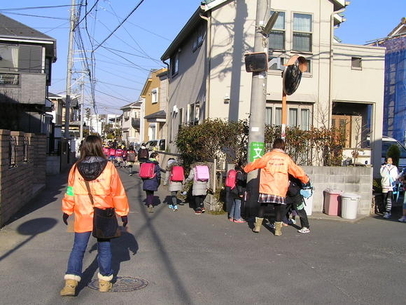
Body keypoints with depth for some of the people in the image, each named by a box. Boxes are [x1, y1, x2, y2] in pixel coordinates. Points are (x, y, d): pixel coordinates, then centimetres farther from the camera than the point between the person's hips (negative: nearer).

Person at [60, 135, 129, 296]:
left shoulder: (76, 168, -5)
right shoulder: (108, 167, -10)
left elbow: (70, 192, 4)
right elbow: (118, 193, -6)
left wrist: (66, 211, 18)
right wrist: (123, 212, 5)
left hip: (82, 216, 1)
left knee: (78, 248, 10)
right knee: (104, 248, 13)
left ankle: (71, 283, 4)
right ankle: (104, 281, 23)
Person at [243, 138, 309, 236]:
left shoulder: (268, 156, 1)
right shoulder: (286, 158, 3)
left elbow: (255, 164, 9)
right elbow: (296, 170, 8)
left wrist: (245, 169, 26)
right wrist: (306, 180, 22)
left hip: (266, 188, 1)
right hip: (280, 190, -1)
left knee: (262, 207, 15)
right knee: (279, 209, 9)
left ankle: (257, 226, 16)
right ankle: (278, 230, 8)